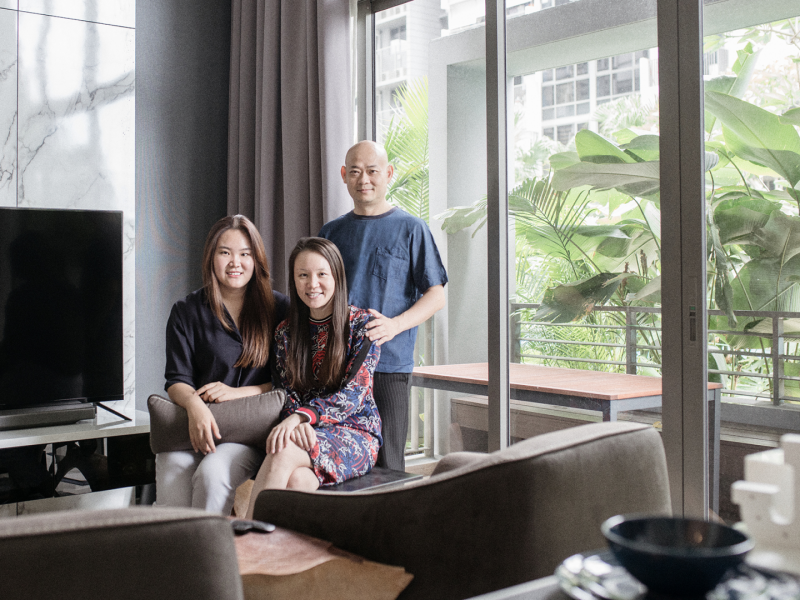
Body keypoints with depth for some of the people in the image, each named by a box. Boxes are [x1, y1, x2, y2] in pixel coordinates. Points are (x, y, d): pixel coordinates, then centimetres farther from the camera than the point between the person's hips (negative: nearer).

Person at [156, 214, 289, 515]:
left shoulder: (278, 309, 7)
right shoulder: (187, 312, 10)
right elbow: (176, 380, 5)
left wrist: (238, 392, -10)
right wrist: (194, 404, -17)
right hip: (197, 422, 1)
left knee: (212, 472, -30)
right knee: (173, 468, -28)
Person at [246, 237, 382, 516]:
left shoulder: (362, 324, -1)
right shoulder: (286, 331, 12)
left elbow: (353, 394, -9)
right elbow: (285, 391, 8)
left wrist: (302, 416, -24)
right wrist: (298, 425, -16)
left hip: (355, 432, -3)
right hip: (305, 431, 3)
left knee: (285, 451, -34)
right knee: (297, 479, -35)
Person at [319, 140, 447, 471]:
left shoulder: (411, 229, 4)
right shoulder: (331, 232, 15)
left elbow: (436, 295, 0)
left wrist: (394, 325, -16)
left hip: (390, 364, -3)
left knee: (386, 467, 0)